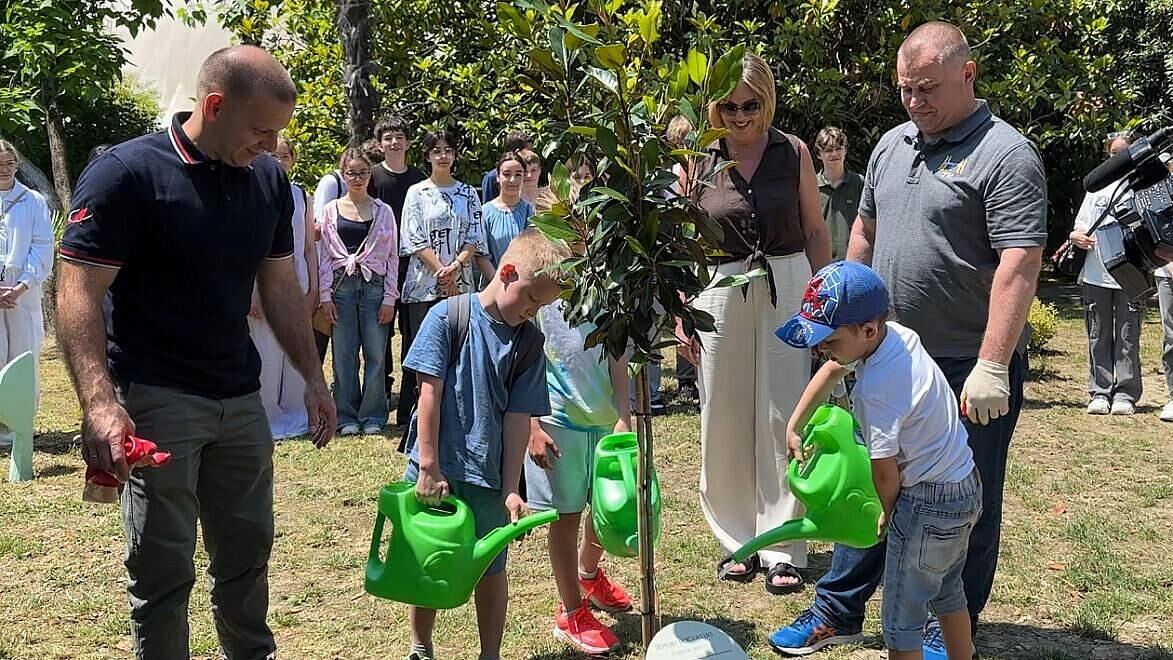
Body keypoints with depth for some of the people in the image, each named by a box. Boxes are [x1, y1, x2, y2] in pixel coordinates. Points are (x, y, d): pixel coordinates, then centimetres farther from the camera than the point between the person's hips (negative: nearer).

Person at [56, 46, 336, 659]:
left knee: (248, 549, 15)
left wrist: (313, 379, 11)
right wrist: (99, 403, -29)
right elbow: (79, 294, -16)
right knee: (163, 566, 3)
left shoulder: (269, 179, 5)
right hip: (156, 400, -5)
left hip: (240, 397, 6)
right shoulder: (126, 173, -13)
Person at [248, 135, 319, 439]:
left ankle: (295, 417, 18)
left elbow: (309, 246, 12)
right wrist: (250, 293, -11)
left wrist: (313, 289, 7)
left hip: (297, 282, 4)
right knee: (266, 355, -3)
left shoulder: (301, 195, 11)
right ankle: (267, 417, 8)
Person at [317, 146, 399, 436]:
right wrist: (325, 295, -2)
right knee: (344, 354, 2)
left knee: (375, 354, -1)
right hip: (341, 285, 0)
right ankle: (347, 417, 10)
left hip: (374, 285, 0)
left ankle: (372, 417, 9)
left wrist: (389, 298, -1)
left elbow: (392, 257, 6)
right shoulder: (331, 210, 8)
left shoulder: (383, 211, 7)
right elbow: (324, 255, 6)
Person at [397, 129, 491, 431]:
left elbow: (474, 237, 5)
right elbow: (414, 239, -4)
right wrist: (441, 271, -11)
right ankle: (411, 413, 3)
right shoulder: (417, 192, 4)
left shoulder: (467, 194, 11)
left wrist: (456, 266, -13)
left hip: (459, 283, 2)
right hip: (423, 282, -2)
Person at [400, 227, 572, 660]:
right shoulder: (448, 316, -8)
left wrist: (510, 490, -7)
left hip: (488, 476, 2)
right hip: (434, 469, -2)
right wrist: (429, 466, -12)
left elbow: (518, 419, -3)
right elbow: (430, 392, -9)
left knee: (490, 569, 9)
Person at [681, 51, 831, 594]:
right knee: (725, 421, 5)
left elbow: (815, 231, 6)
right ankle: (739, 539, 20)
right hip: (719, 292, 1)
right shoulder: (698, 162, 2)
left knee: (782, 419, 1)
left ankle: (782, 547, 10)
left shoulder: (793, 152, 1)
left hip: (787, 288, -1)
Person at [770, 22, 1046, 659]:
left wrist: (992, 366, -26)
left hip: (968, 368, -6)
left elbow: (1019, 263, -21)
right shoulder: (891, 146, 9)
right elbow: (864, 233, 20)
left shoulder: (1005, 154, -13)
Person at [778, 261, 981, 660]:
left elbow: (885, 471, -19)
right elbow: (832, 371, 15)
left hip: (927, 505, -10)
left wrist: (888, 514, 2)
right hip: (966, 487, 10)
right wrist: (793, 427, 17)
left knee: (901, 617, 4)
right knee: (947, 592, 28)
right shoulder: (895, 334, -3)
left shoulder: (877, 387, -29)